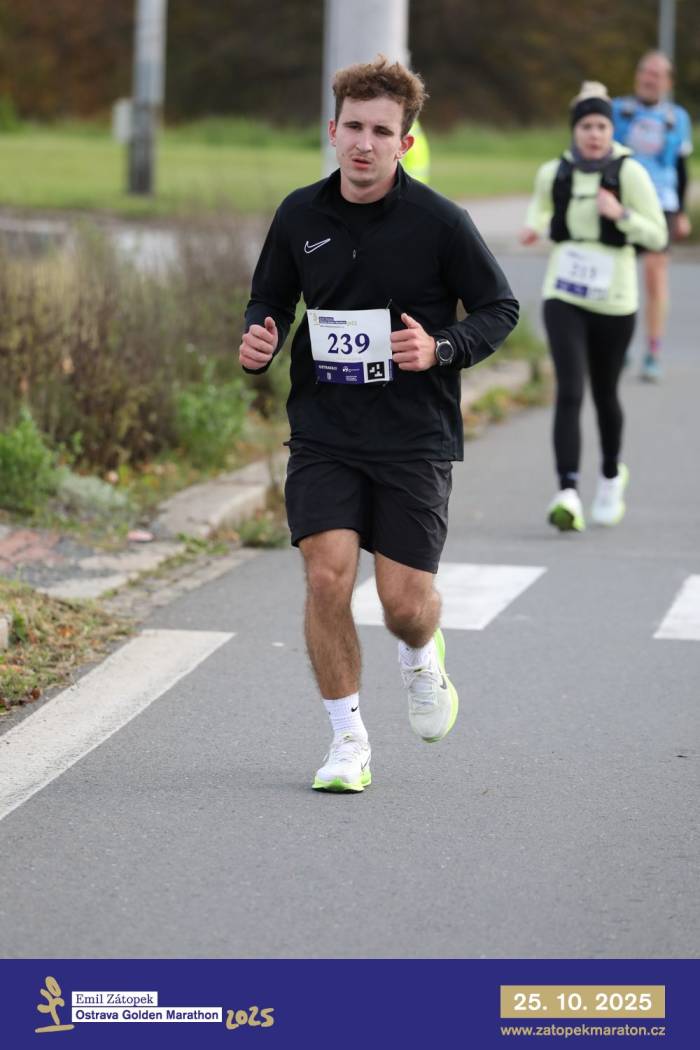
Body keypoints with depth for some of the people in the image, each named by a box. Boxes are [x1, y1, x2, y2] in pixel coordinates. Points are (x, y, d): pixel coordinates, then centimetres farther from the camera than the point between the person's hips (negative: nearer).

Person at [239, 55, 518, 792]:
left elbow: (499, 308, 1)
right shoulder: (299, 216, 2)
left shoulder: (439, 222, -8)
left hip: (416, 435, -2)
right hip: (323, 434, 2)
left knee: (405, 600, -3)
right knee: (327, 576, -12)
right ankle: (348, 740, 4)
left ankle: (421, 657, 36)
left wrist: (441, 349, -17)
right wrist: (259, 338, -7)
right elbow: (270, 297, 16)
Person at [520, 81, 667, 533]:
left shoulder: (630, 173, -8)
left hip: (614, 302, -1)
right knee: (570, 392, -14)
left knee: (605, 394, 13)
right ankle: (568, 493, -22)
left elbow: (657, 237, -7)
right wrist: (534, 226, 1)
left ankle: (612, 474, 41)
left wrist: (621, 214, -23)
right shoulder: (554, 173, 1)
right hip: (563, 297, 1)